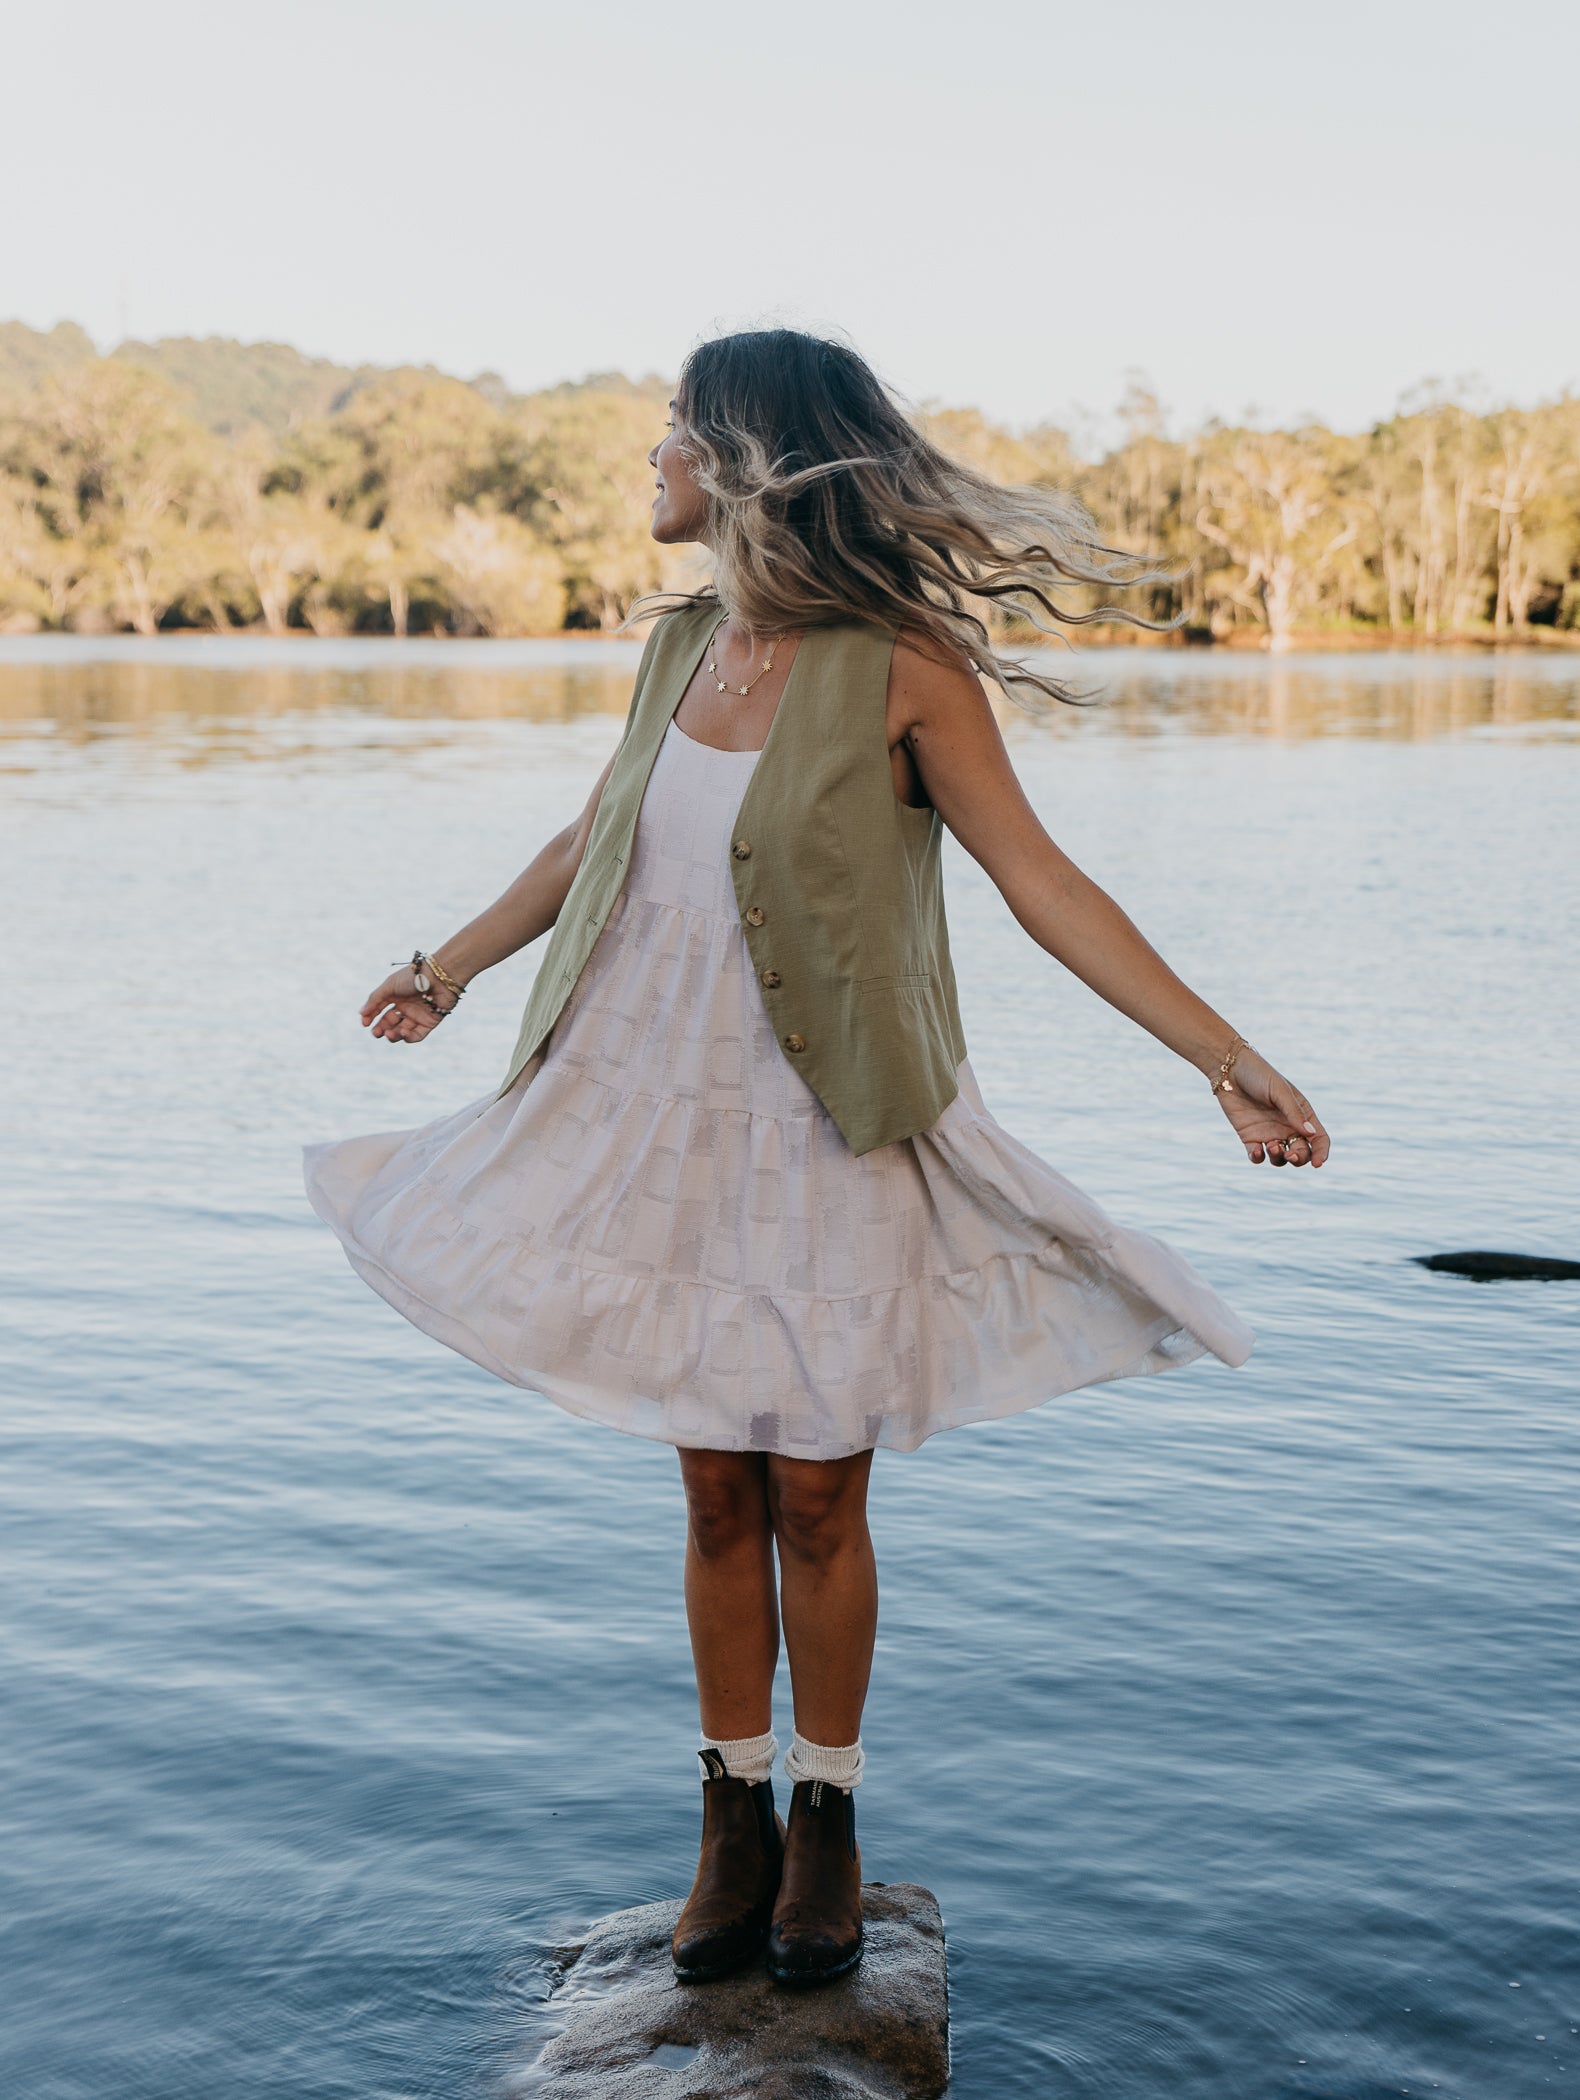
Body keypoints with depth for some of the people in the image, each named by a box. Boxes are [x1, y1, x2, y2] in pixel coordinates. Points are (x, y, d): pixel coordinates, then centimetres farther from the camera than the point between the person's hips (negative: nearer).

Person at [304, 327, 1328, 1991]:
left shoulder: (900, 666, -12)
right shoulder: (681, 646, 5)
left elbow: (1041, 883, -13)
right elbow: (593, 839, 20)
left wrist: (1232, 1064, -19)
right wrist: (450, 968, 34)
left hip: (824, 1148, -4)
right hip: (668, 1129, 5)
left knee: (814, 1496, 5)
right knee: (716, 1491, 10)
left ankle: (826, 1820, 25)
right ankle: (734, 1821, 25)